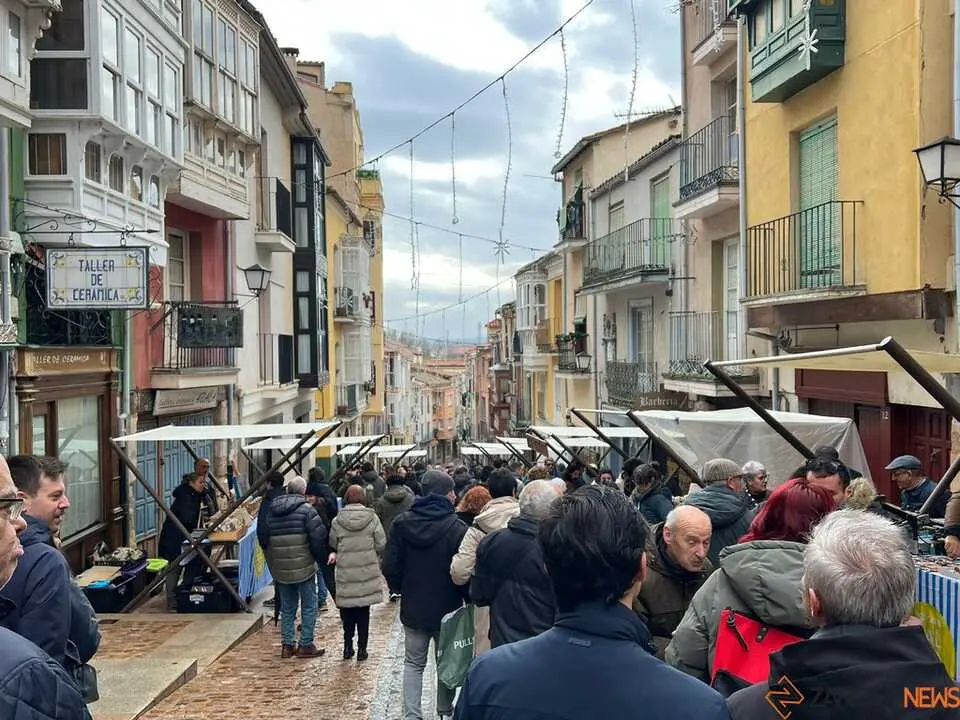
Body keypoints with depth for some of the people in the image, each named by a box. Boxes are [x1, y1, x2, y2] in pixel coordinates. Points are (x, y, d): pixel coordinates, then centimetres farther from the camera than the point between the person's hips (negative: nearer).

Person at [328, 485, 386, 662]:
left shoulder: (337, 521, -5)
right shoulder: (372, 518, -6)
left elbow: (333, 544, 6)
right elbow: (381, 544, -3)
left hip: (345, 572, 0)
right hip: (367, 572, 0)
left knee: (347, 611, 12)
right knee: (363, 611, 8)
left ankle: (348, 647, 15)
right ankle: (362, 649, 10)